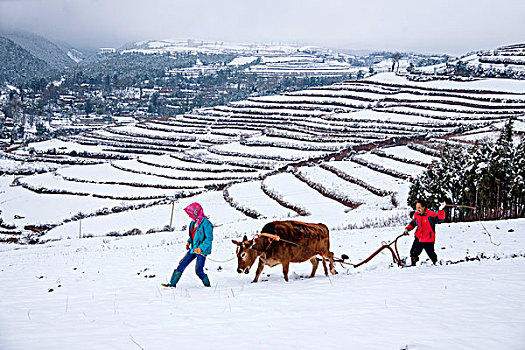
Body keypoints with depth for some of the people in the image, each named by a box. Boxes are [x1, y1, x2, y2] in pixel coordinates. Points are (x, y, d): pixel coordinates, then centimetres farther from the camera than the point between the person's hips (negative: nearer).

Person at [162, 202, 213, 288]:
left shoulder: (206, 223, -18)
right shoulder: (194, 222, 8)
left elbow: (209, 238, -21)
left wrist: (201, 248, -25)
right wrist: (189, 241, 10)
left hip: (202, 250, -8)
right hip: (193, 249, 8)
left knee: (199, 271, -4)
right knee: (182, 264, 2)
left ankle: (207, 285, 19)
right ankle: (172, 283, 5)